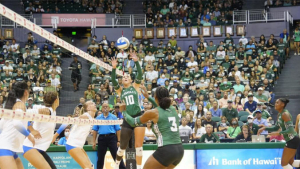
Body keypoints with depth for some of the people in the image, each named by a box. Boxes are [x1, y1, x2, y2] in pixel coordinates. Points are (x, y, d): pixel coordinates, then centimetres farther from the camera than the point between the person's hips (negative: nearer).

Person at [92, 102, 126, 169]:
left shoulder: (113, 117, 4)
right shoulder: (98, 118, 9)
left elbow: (118, 130, 1)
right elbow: (95, 130, 8)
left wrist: (118, 141, -6)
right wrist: (94, 141, 2)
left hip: (112, 137, -2)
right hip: (102, 138, 2)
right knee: (100, 158, 7)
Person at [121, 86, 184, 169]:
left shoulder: (153, 113, -3)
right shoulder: (173, 109, 11)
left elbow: (133, 122, 12)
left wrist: (124, 111, 29)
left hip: (166, 150, -6)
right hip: (180, 150, 6)